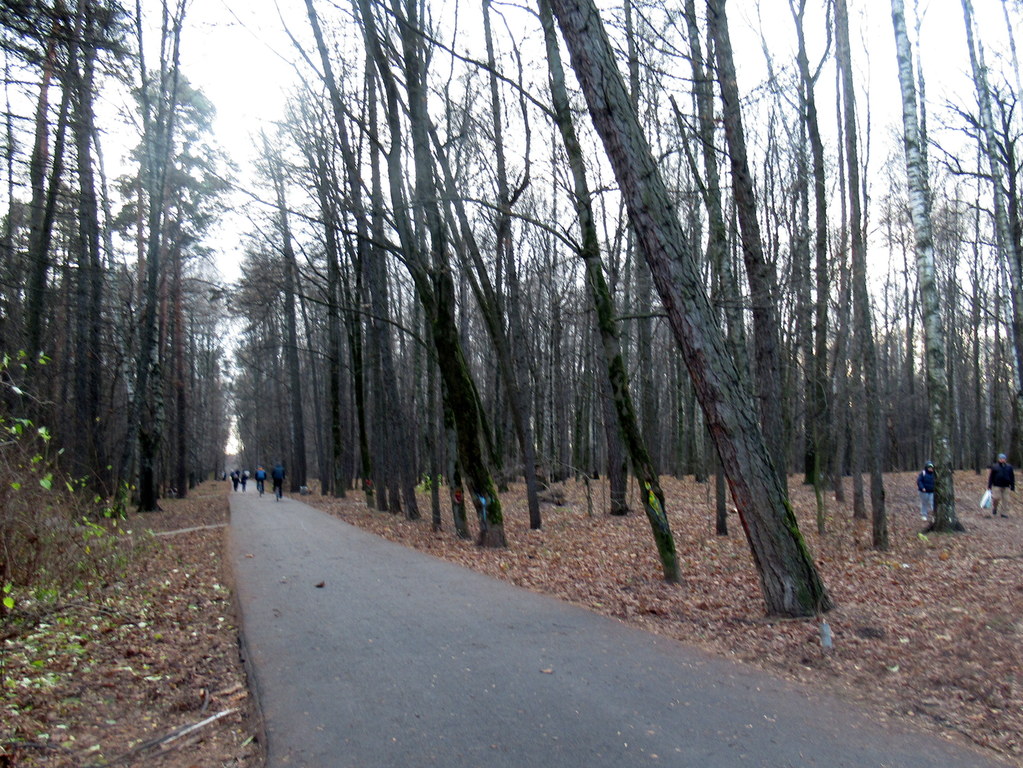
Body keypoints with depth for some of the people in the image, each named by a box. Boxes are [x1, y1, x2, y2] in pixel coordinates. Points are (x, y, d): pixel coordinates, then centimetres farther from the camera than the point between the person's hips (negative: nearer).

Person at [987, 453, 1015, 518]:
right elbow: (991, 476, 3)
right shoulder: (994, 466, 3)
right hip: (997, 486, -2)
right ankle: (994, 509, 18)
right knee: (996, 498, -8)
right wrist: (989, 485, -1)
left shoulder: (1009, 467, 10)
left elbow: (1012, 477, 13)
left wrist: (1012, 486, 8)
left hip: (1006, 486, 3)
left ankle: (1003, 513, 10)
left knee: (1005, 500, 1)